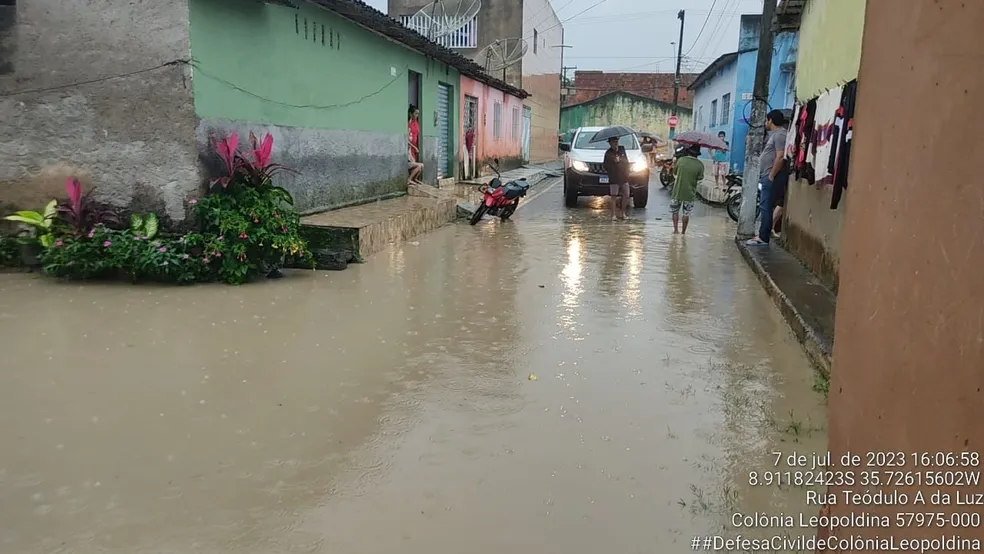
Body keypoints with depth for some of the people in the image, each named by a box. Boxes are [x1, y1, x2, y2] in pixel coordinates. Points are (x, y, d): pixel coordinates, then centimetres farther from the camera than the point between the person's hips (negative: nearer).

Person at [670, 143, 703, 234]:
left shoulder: (681, 160, -8)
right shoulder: (700, 164, -10)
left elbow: (674, 172, 4)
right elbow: (700, 178, -3)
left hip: (677, 191, 0)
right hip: (690, 193, 0)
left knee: (675, 211, 15)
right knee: (686, 213, 11)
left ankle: (676, 229, 6)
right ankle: (683, 232, 14)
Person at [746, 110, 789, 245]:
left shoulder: (780, 134, -13)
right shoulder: (775, 134, 20)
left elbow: (780, 157, -22)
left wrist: (771, 176, -21)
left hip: (771, 176, -11)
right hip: (767, 176, 11)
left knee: (766, 207, -9)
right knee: (765, 207, 12)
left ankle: (763, 238, -7)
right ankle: (763, 234, 16)